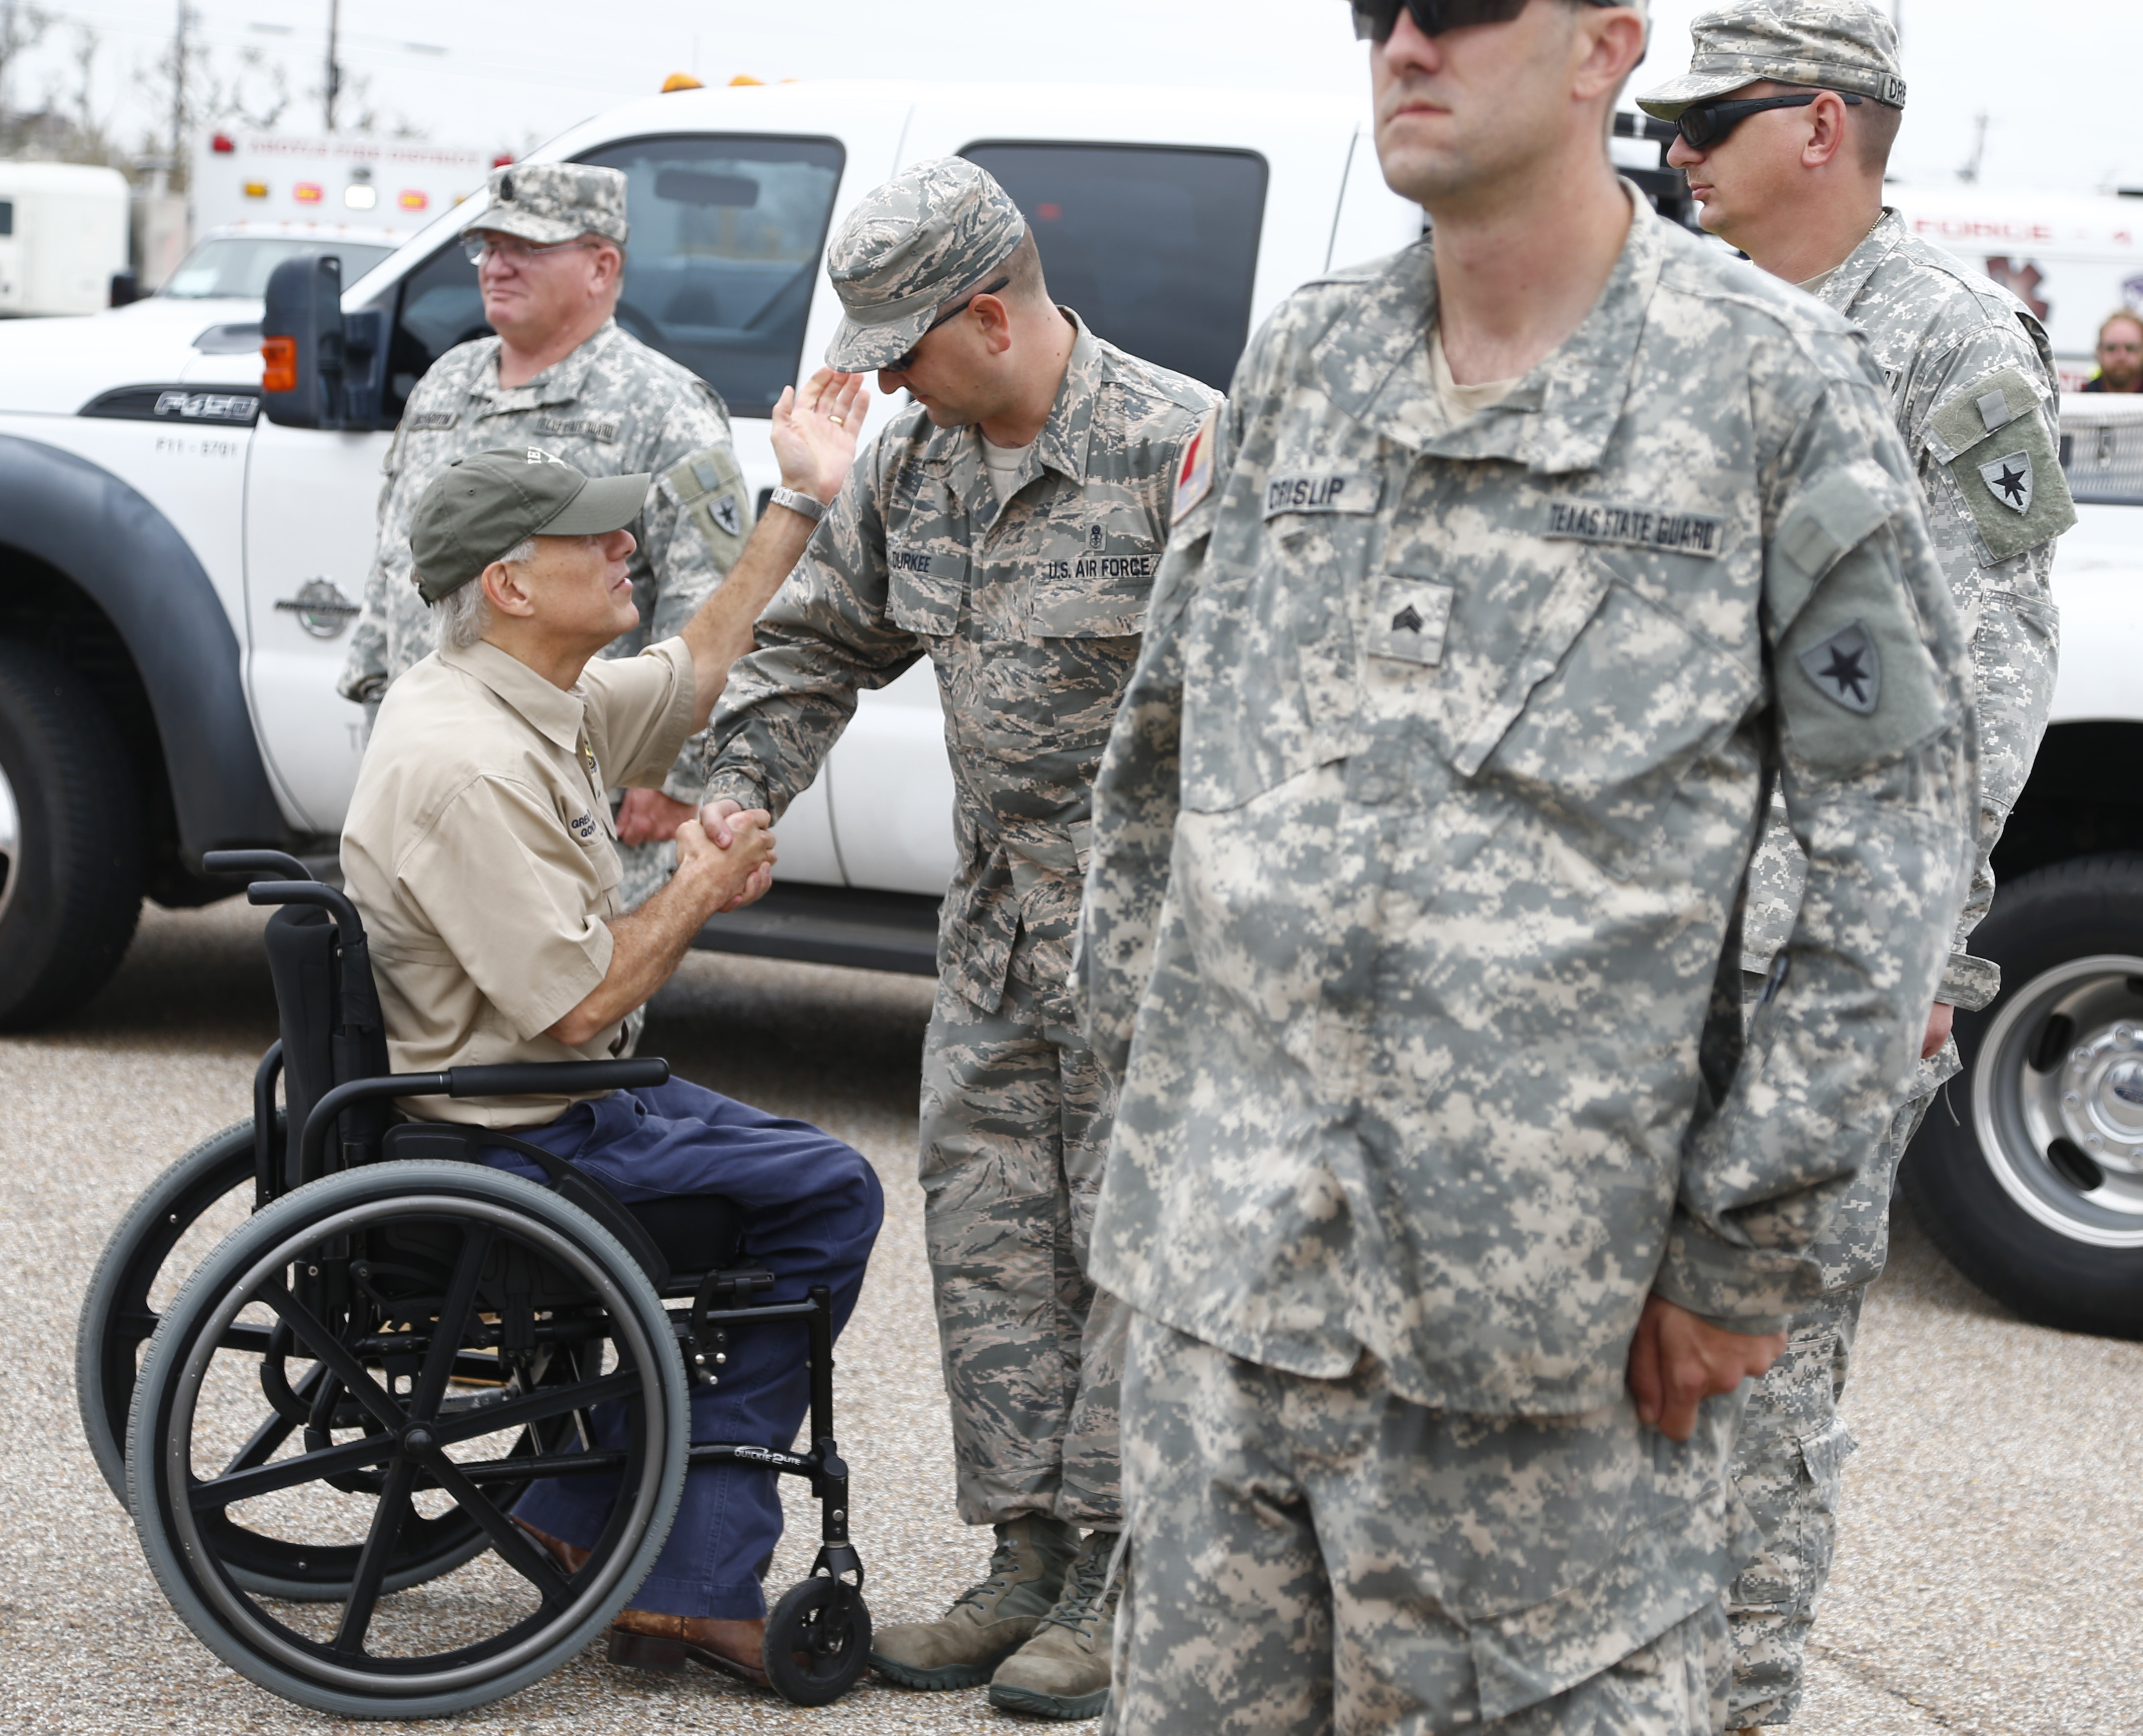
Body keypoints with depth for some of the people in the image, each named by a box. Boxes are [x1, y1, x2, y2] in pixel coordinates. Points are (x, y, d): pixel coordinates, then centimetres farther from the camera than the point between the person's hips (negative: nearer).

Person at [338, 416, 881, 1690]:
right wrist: (705, 886, -13)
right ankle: (697, 1586, 4)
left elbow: (698, 672, 21)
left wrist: (804, 500, 19)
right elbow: (575, 1005, -27)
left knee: (808, 1176, 22)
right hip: (518, 1145, -10)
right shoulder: (466, 764, -27)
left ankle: (585, 1512, 22)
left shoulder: (536, 698, 4)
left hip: (552, 1103, 10)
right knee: (830, 1194, -1)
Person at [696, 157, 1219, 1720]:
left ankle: (1129, 1589, 6)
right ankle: (1030, 1561, 19)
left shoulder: (1177, 448, -17)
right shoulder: (922, 461, 8)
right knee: (989, 1240, 9)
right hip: (997, 928, 8)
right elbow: (819, 635, 20)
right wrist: (740, 787, 6)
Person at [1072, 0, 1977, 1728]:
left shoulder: (1774, 381, -4)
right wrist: (1143, 1058, 16)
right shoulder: (1302, 358, 10)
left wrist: (1747, 1244, -8)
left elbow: (1895, 822, -6)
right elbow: (1161, 749, 20)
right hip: (1222, 1262, 5)